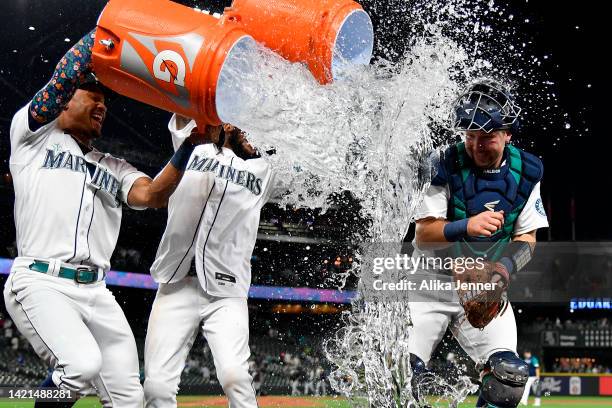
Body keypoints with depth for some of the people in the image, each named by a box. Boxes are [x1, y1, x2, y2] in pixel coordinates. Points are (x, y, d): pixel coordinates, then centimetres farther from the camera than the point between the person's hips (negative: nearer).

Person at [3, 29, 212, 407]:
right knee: (84, 363, -29)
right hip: (40, 282, -6)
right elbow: (64, 79, -6)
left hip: (96, 292, 6)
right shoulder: (32, 131, 10)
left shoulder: (113, 167, 23)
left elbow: (152, 195, 2)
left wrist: (191, 143, -9)